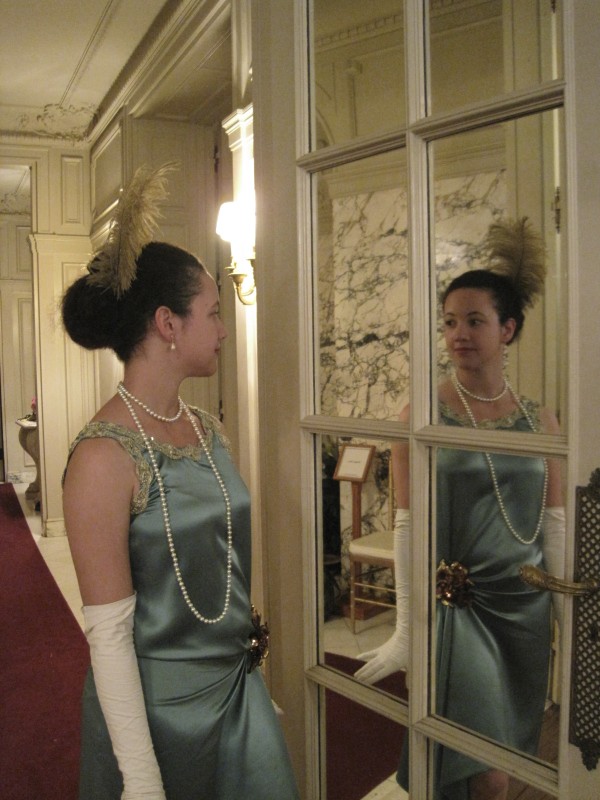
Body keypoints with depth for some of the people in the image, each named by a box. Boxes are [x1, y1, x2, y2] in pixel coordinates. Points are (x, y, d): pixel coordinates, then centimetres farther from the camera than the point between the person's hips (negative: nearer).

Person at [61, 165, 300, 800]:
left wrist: (249, 629, 9)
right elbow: (108, 630, -20)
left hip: (238, 684, 7)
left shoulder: (208, 430, 1)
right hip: (160, 703, -7)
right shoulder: (105, 455, -21)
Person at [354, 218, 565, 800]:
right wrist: (405, 630, -9)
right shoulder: (421, 417, -6)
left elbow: (555, 527, 6)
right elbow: (407, 526, -8)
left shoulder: (540, 420, 3)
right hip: (457, 602, -3)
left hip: (527, 607, 4)